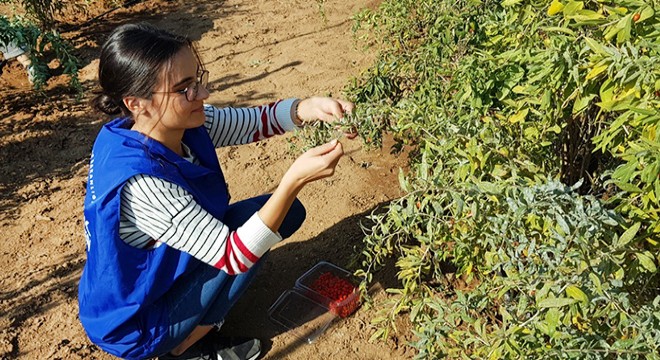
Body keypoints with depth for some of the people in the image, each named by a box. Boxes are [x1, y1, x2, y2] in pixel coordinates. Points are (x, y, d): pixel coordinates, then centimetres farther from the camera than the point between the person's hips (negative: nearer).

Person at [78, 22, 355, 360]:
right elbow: (234, 256, -33)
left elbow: (256, 121, -8)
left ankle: (199, 321, 11)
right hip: (134, 322, -7)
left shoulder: (180, 123, -16)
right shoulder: (140, 183, -37)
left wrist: (309, 107, -27)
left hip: (163, 266, 7)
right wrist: (295, 179, -41)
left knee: (285, 211, 0)